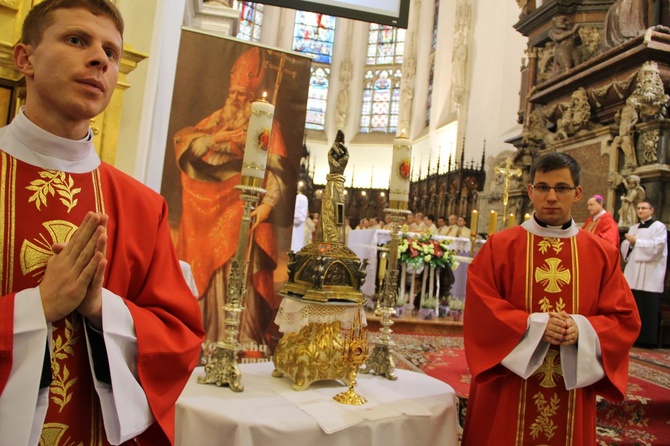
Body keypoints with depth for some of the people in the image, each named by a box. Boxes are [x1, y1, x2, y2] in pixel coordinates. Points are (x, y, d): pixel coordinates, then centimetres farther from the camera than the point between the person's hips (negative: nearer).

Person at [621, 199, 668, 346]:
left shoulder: (659, 227, 0)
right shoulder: (633, 228, 19)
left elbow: (657, 246, -14)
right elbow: (624, 246, 15)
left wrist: (636, 241, -10)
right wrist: (629, 242, -6)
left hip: (650, 277, -6)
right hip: (633, 274, 6)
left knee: (648, 309, -5)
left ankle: (647, 338, 3)